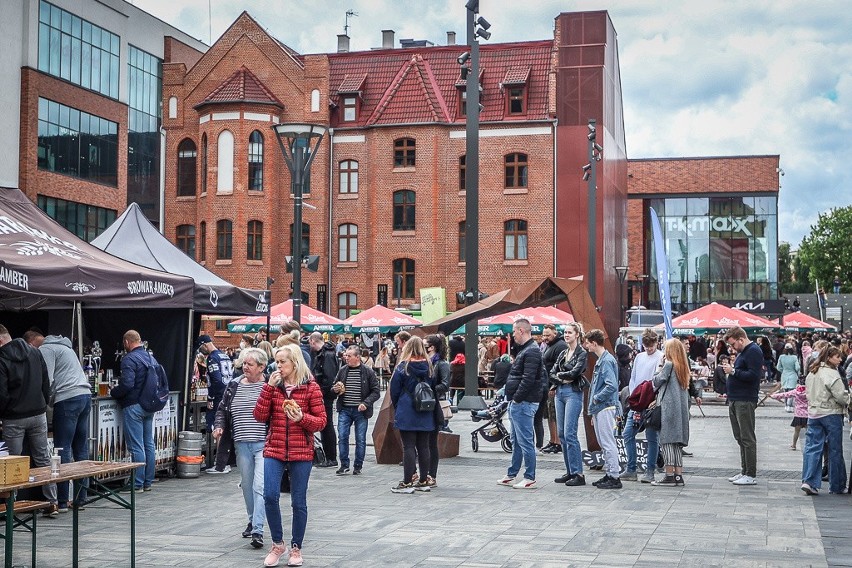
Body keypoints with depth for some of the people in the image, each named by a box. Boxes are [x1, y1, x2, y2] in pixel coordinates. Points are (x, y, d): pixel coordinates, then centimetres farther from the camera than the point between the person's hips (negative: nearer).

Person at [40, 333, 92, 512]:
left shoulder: (45, 349, 0)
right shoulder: (64, 346, 27)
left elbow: (48, 381, -11)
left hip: (67, 399, -9)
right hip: (85, 396, 9)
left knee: (63, 450, -5)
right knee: (81, 450, 10)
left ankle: (61, 502, -5)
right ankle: (80, 499, 13)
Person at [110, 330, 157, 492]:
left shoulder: (129, 359, -14)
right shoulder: (151, 358, 11)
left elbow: (127, 384, -23)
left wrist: (113, 392, -5)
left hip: (133, 406, -8)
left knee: (136, 447, -5)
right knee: (149, 444, 12)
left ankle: (137, 484, -2)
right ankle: (148, 482, 17)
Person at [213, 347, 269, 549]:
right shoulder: (233, 387, 9)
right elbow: (222, 409, 18)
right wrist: (219, 426, 2)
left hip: (264, 444, -5)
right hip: (242, 445, 5)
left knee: (260, 486, -12)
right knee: (247, 485, 16)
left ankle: (257, 530, -14)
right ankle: (252, 520, 33)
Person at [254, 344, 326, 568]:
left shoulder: (311, 387, -2)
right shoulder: (273, 386, 7)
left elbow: (321, 421, -2)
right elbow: (260, 416, -1)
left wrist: (302, 418, -21)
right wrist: (268, 387, -8)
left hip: (301, 452, -2)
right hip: (274, 450, 2)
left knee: (298, 502, 4)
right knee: (270, 496, -10)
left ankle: (296, 548, 21)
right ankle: (277, 544, 9)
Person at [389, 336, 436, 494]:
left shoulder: (403, 367, -8)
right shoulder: (429, 367, 4)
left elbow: (394, 391, -3)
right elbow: (434, 389, 9)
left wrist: (397, 407, 12)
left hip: (407, 414, -4)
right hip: (425, 414, 4)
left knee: (408, 447, -3)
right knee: (423, 446, 8)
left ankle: (407, 483, -3)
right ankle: (423, 481, 14)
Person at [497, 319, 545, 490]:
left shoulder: (532, 352, -15)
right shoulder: (525, 350, 17)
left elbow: (528, 379, -23)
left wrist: (517, 398, -17)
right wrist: (512, 400, 14)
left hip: (523, 404, -11)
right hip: (517, 403, 11)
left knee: (525, 441, -5)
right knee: (517, 442, 16)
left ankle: (530, 478, 0)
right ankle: (511, 476, 25)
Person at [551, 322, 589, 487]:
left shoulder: (582, 353, -5)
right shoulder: (563, 353, 16)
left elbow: (575, 372, -17)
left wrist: (560, 374, -1)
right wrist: (562, 379, -8)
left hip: (573, 393, -8)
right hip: (560, 392, 8)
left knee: (569, 433, -12)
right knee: (562, 434, 8)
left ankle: (578, 474, -9)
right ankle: (570, 472, 14)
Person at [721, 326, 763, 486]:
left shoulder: (753, 351, -12)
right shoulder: (742, 352, 19)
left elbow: (754, 375, -22)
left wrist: (733, 371, -17)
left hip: (745, 401, -10)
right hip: (735, 401, 10)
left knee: (747, 438, -6)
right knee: (740, 438, 13)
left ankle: (750, 475, -3)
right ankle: (744, 471, 19)